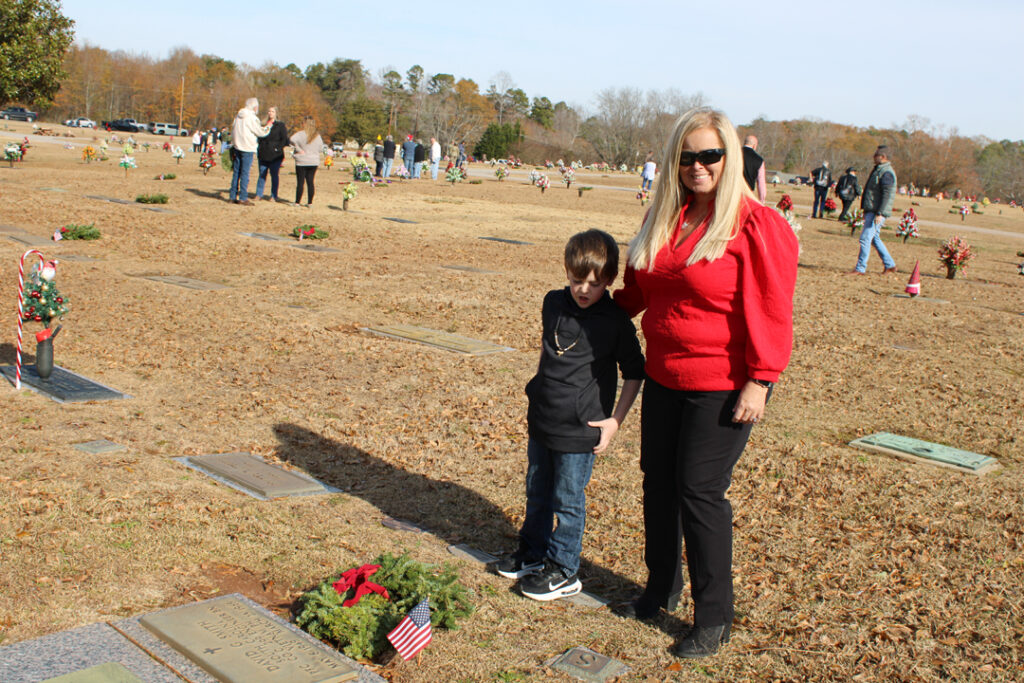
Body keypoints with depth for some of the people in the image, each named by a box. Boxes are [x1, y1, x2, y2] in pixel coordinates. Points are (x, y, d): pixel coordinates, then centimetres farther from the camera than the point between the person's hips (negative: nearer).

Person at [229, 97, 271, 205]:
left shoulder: (238, 116, 10)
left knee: (236, 172, 12)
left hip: (236, 147, 7)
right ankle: (243, 197, -5)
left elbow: (233, 129, 14)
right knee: (245, 173, -5)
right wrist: (267, 128, 12)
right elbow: (260, 132, -7)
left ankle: (233, 196, 15)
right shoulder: (252, 118, -12)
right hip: (247, 149, -7)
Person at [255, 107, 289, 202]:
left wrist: (278, 148, -12)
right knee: (262, 174, 6)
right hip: (263, 155, 3)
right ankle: (259, 194, 12)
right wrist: (259, 150, 6)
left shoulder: (280, 125, 2)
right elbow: (259, 138, 17)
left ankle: (273, 196, 8)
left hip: (275, 155, -3)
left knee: (274, 175, 1)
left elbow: (285, 139, -2)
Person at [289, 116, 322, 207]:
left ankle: (297, 202, 3)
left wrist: (298, 149, -16)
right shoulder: (317, 136, 4)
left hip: (302, 162, -4)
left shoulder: (301, 134, -11)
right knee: (310, 182, 7)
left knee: (300, 182, 1)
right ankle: (310, 202, 7)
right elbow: (320, 147, 13)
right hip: (314, 162, 4)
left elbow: (292, 140, -26)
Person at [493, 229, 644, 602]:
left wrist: (615, 420, -11)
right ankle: (532, 554, 36)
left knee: (568, 501, 4)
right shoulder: (553, 304, 2)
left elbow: (634, 373, -7)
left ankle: (563, 571, 19)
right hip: (541, 420, 6)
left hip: (578, 430, -6)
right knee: (537, 493, 19)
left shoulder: (615, 322, -14)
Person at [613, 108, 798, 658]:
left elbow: (770, 312, -15)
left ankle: (714, 618, 13)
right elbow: (637, 288, 23)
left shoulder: (758, 226, -13)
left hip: (723, 385, -7)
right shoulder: (664, 219, 9)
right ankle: (661, 588, 35)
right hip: (664, 378, 7)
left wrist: (759, 381, -18)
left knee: (700, 490, -4)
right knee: (658, 480, 14)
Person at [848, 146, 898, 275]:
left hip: (877, 213, -10)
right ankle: (889, 265, 23)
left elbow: (887, 195, -21)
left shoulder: (887, 173, -14)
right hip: (871, 211, 10)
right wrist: (866, 210, 24)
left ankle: (860, 268, -5)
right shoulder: (878, 169, 17)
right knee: (874, 239, 15)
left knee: (865, 238, -10)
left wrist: (879, 213, -25)